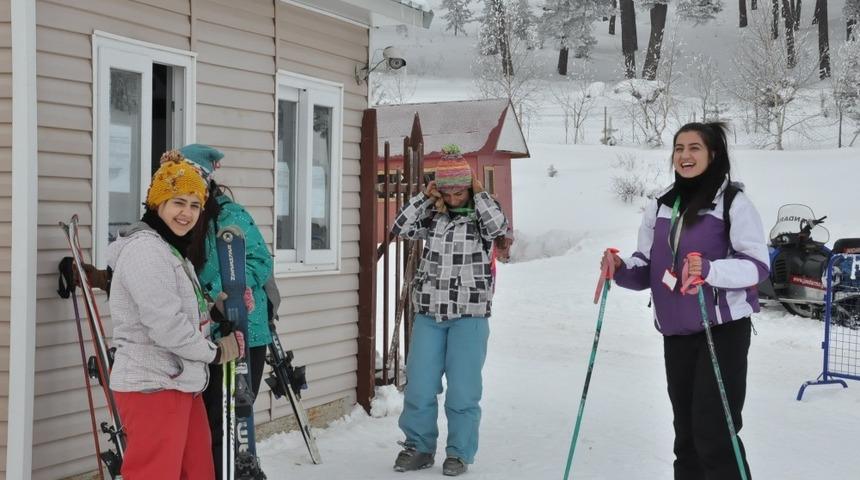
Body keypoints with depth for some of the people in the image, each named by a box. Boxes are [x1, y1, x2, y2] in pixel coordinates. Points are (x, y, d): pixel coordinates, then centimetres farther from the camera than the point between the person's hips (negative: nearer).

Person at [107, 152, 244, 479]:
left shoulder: (172, 250, 18)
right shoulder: (144, 250, -16)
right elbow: (166, 326, -23)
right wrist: (214, 352, -9)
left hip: (182, 384, 10)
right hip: (152, 387, -10)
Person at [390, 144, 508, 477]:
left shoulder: (480, 215, 1)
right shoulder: (432, 215, 9)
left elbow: (499, 227, -19)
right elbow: (400, 228, 0)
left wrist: (479, 193, -9)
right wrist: (425, 197, -2)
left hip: (469, 315, -3)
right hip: (428, 313, 3)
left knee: (462, 389, 0)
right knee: (419, 385, 4)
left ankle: (460, 452, 12)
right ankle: (418, 446, 18)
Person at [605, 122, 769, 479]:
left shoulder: (733, 201, -7)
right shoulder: (660, 206, 10)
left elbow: (757, 264, -13)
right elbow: (647, 269, 12)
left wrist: (709, 270, -30)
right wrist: (621, 270, -10)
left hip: (722, 329, -6)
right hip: (676, 333, 6)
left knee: (714, 432, -9)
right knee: (686, 432, 14)